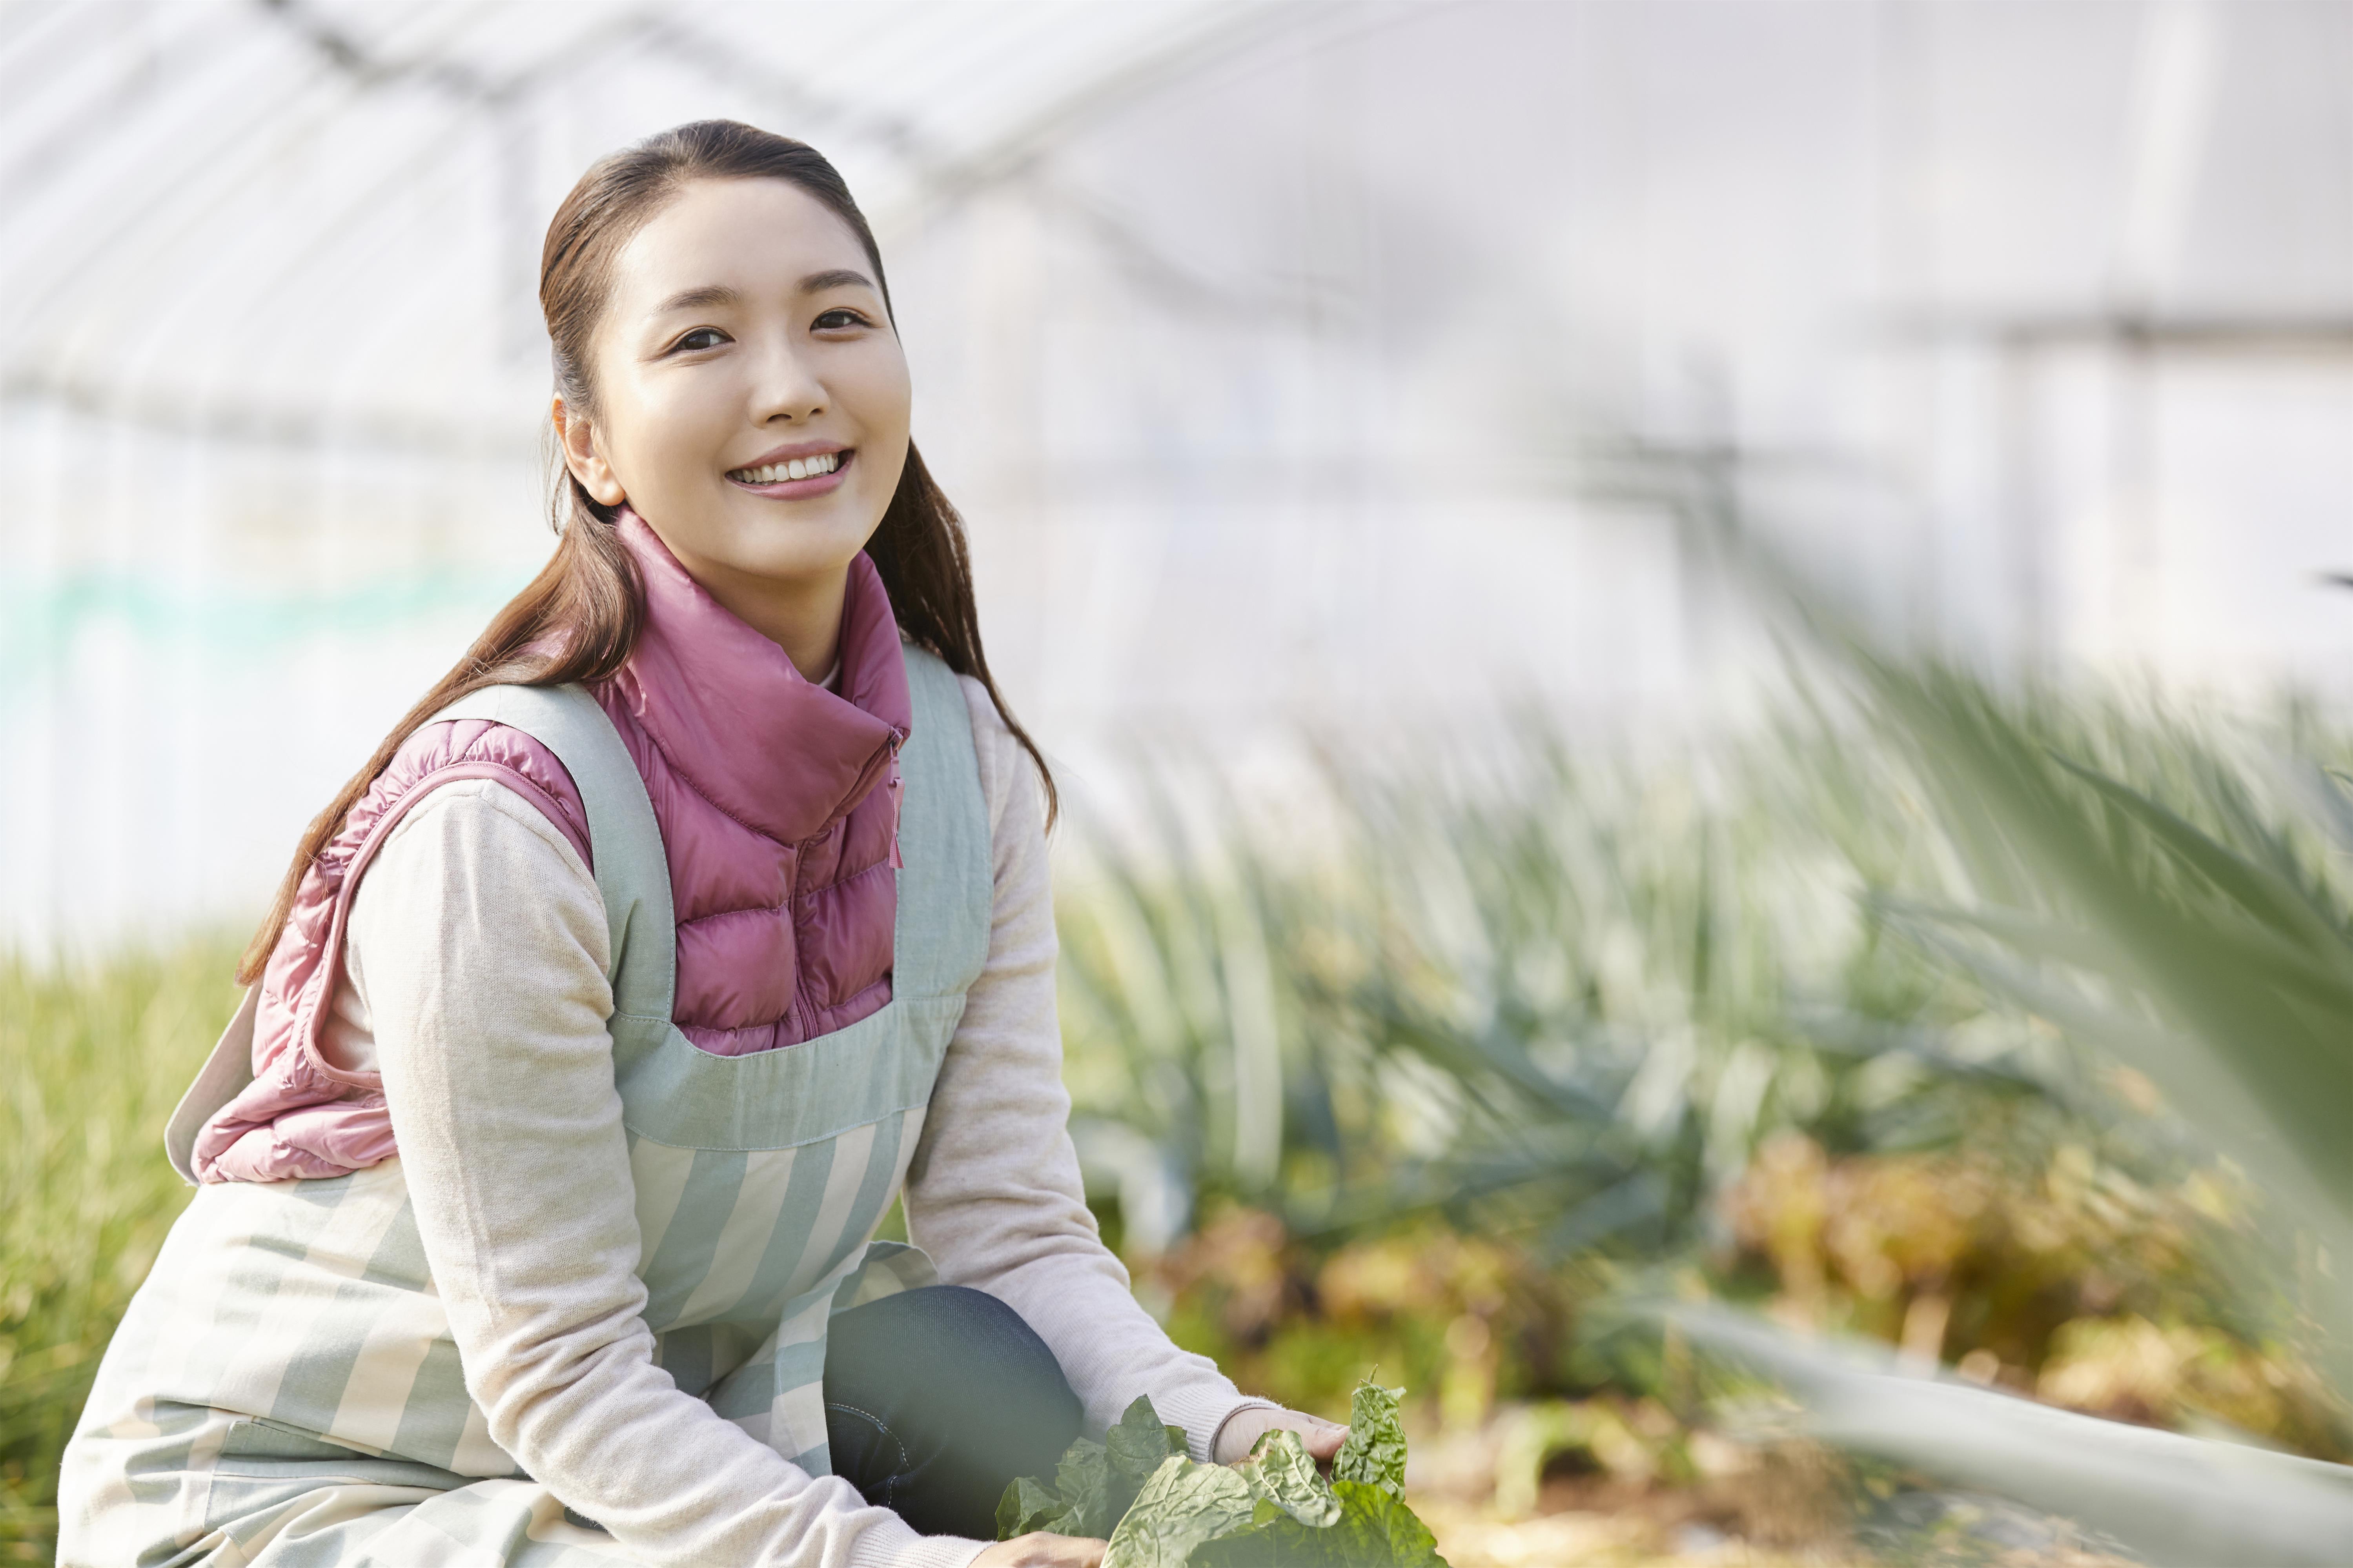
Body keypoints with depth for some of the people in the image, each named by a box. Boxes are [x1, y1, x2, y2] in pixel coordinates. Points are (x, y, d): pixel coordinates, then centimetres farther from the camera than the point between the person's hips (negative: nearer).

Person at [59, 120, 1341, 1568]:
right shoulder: (499, 818, -26)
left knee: (986, 1385, -21)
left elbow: (1013, 1226, -6)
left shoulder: (965, 759, -6)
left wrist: (1219, 1436, -24)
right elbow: (555, 1370, -22)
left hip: (675, 1421, 6)